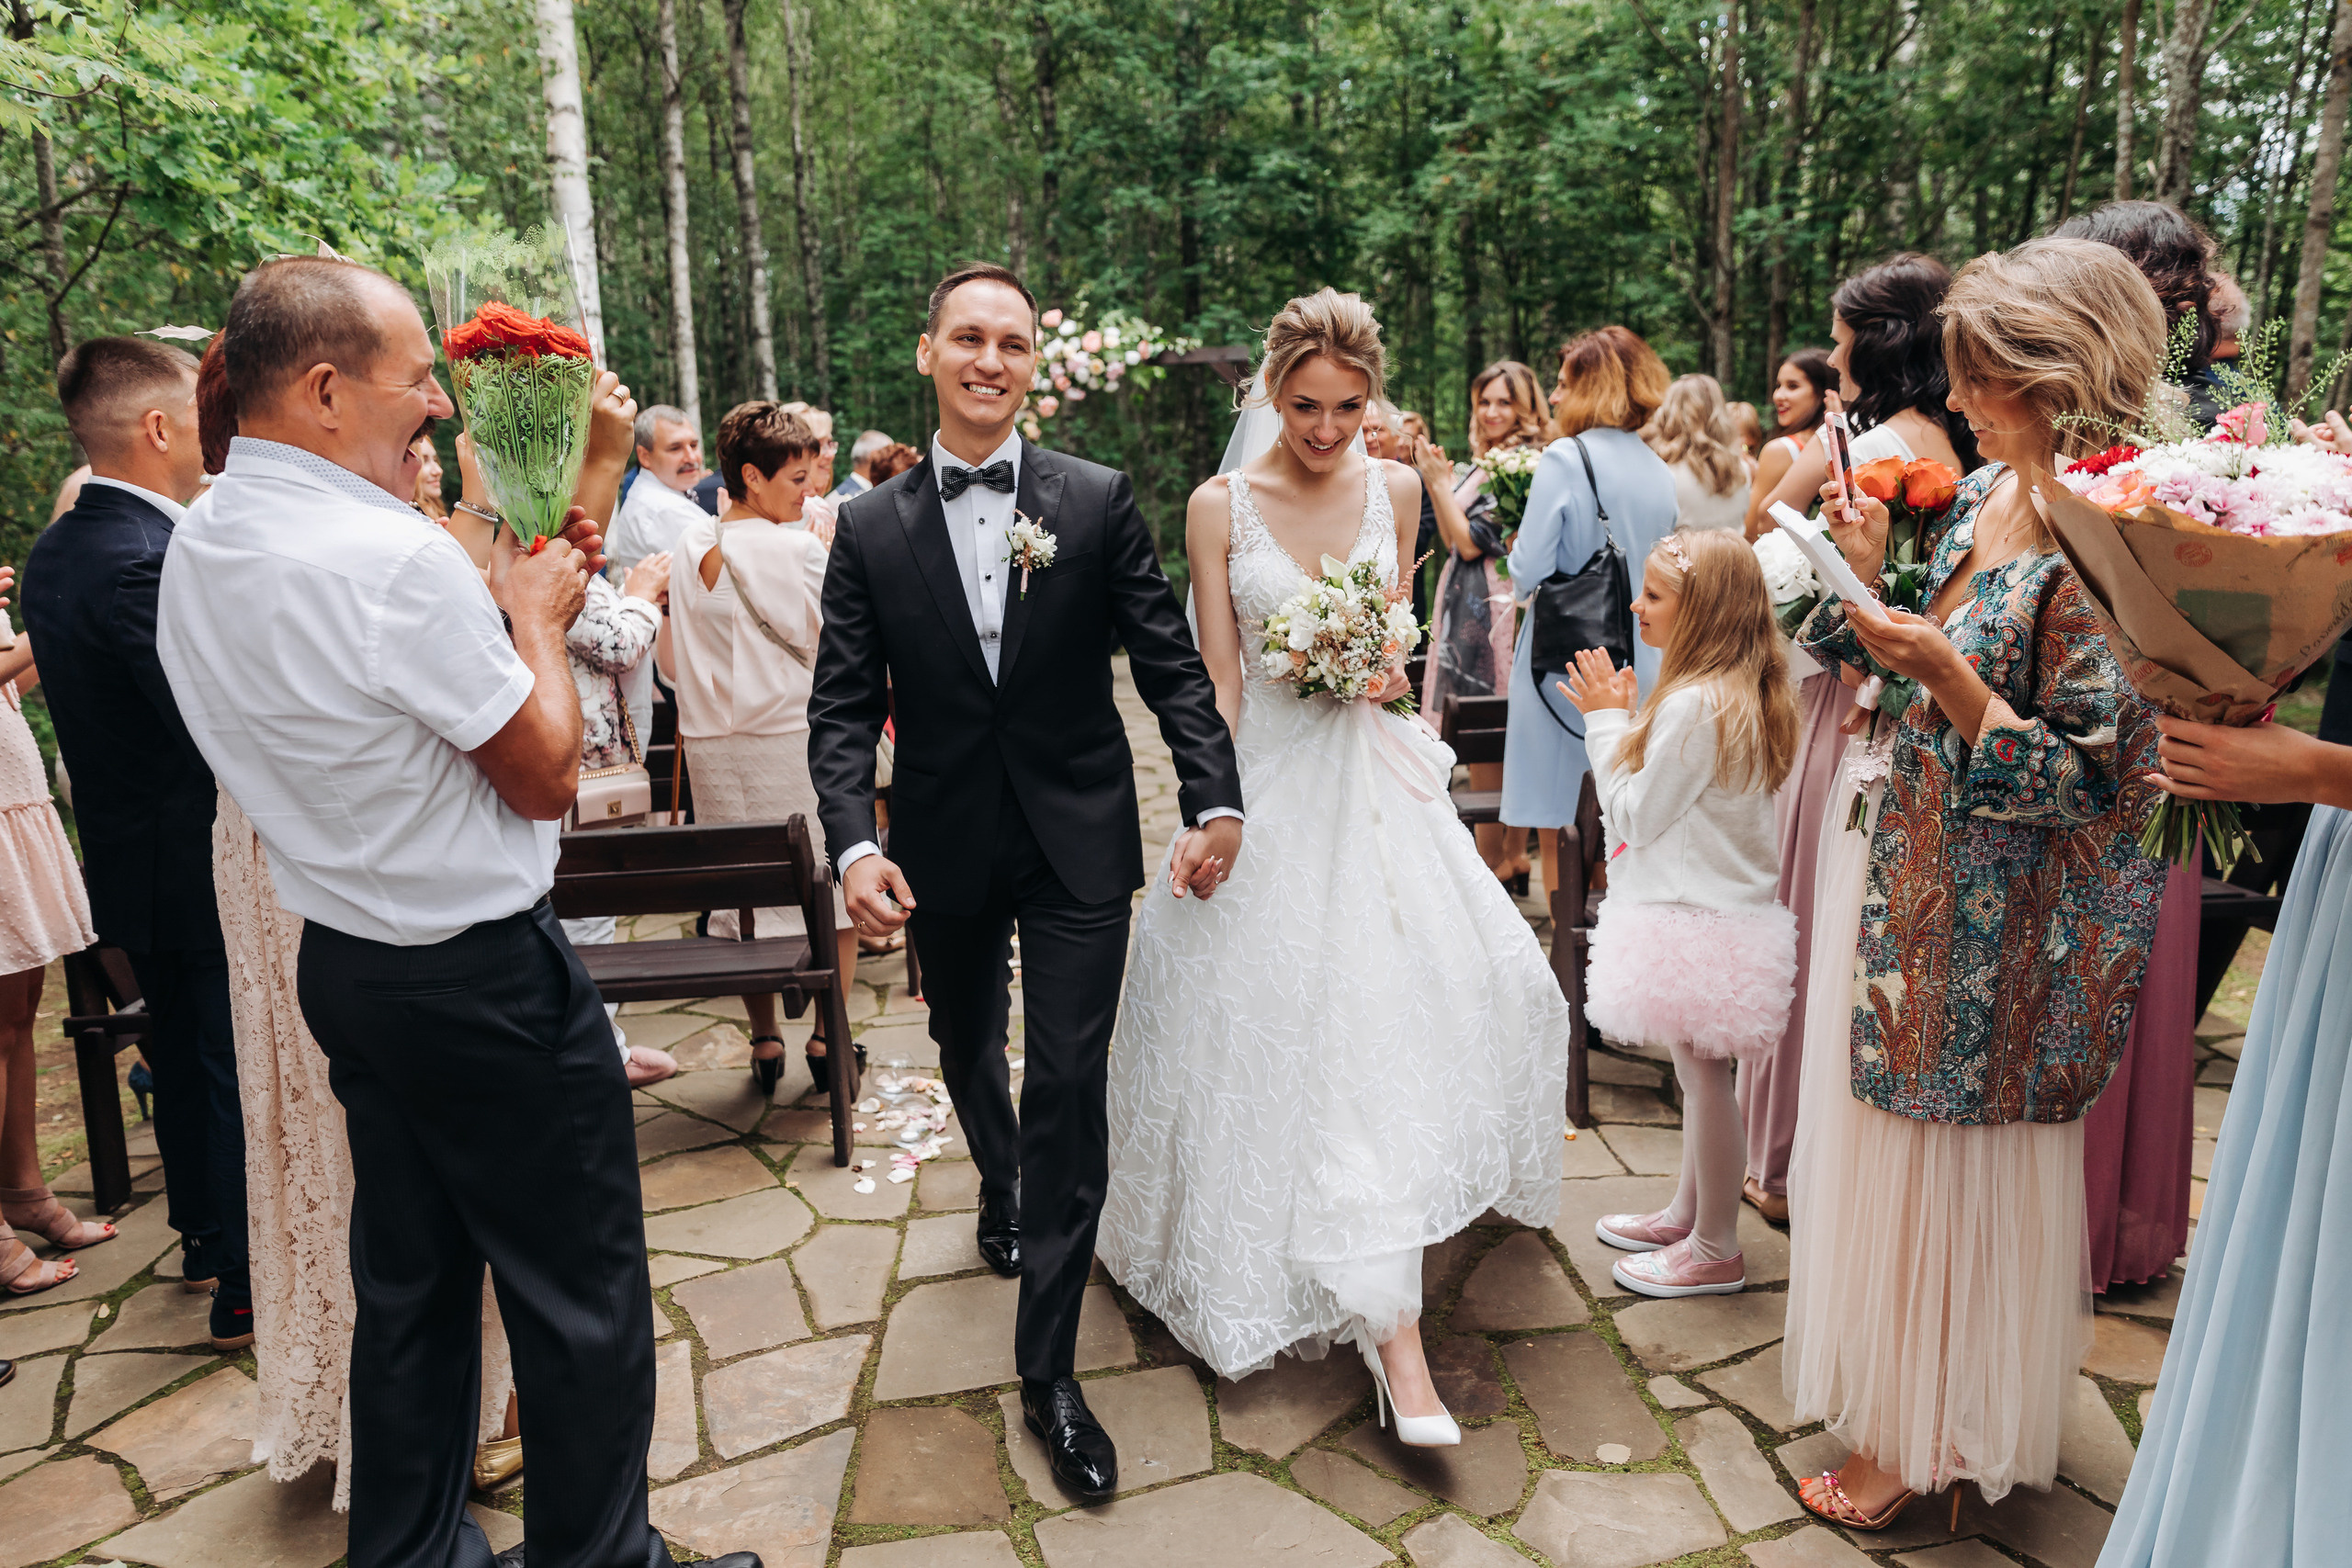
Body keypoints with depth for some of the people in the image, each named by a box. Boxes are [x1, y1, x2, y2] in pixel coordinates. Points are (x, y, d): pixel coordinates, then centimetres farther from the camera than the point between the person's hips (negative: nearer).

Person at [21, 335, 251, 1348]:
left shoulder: (54, 552, 7)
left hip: (128, 858, 10)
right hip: (203, 866, -9)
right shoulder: (150, 562, -25)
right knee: (237, 1071, 3)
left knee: (183, 1055, 23)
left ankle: (204, 1234, 40)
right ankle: (247, 1288, 15)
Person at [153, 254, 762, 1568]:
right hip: (486, 979, -9)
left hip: (344, 958, 9)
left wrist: (497, 601, 12)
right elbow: (547, 776, -17)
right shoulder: (395, 557, -24)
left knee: (409, 1282, 21)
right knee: (583, 1298, 7)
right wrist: (536, 618, -3)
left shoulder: (197, 551, 5)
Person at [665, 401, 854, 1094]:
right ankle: (827, 1037, 13)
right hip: (793, 743, -5)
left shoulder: (689, 548, 4)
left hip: (711, 746, 6)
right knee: (831, 886, 9)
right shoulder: (796, 549, -14)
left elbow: (671, 662, 9)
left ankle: (764, 1040, 21)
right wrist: (830, 553, -3)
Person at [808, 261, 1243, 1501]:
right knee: (967, 1051, 23)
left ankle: (1049, 1371, 9)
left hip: (1078, 849, -2)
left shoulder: (1098, 502, -4)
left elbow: (1169, 662, -4)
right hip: (945, 852, 2)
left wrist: (1215, 796, -16)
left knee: (1068, 1088, -4)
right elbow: (843, 705, -5)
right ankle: (1001, 1189, 57)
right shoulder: (870, 526, -2)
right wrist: (854, 842, -20)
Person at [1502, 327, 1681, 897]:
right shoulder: (1660, 471, 7)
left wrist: (1517, 551, 6)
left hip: (1566, 660, -6)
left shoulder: (1564, 458, -11)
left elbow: (1528, 575, -14)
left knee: (1558, 827, 5)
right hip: (1641, 663, 6)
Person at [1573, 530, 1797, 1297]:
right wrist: (1622, 721, 8)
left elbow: (1636, 814, -17)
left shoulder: (1694, 703, -23)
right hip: (1724, 907, 10)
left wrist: (1608, 722, -8)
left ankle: (1716, 1250, 16)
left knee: (1703, 1075, 2)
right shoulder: (1742, 694, 8)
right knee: (1700, 1073, 20)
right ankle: (1686, 1212, 35)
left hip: (1697, 919, -10)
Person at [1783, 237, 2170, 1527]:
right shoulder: (1983, 493, 4)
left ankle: (1931, 1439, 30)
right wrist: (1873, 583, 0)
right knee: (1892, 1127, 20)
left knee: (1948, 1163, 7)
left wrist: (1945, 677, -29)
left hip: (1996, 912, -8)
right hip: (1913, 864, 8)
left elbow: (2083, 780, -21)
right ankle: (1889, 1387, 42)